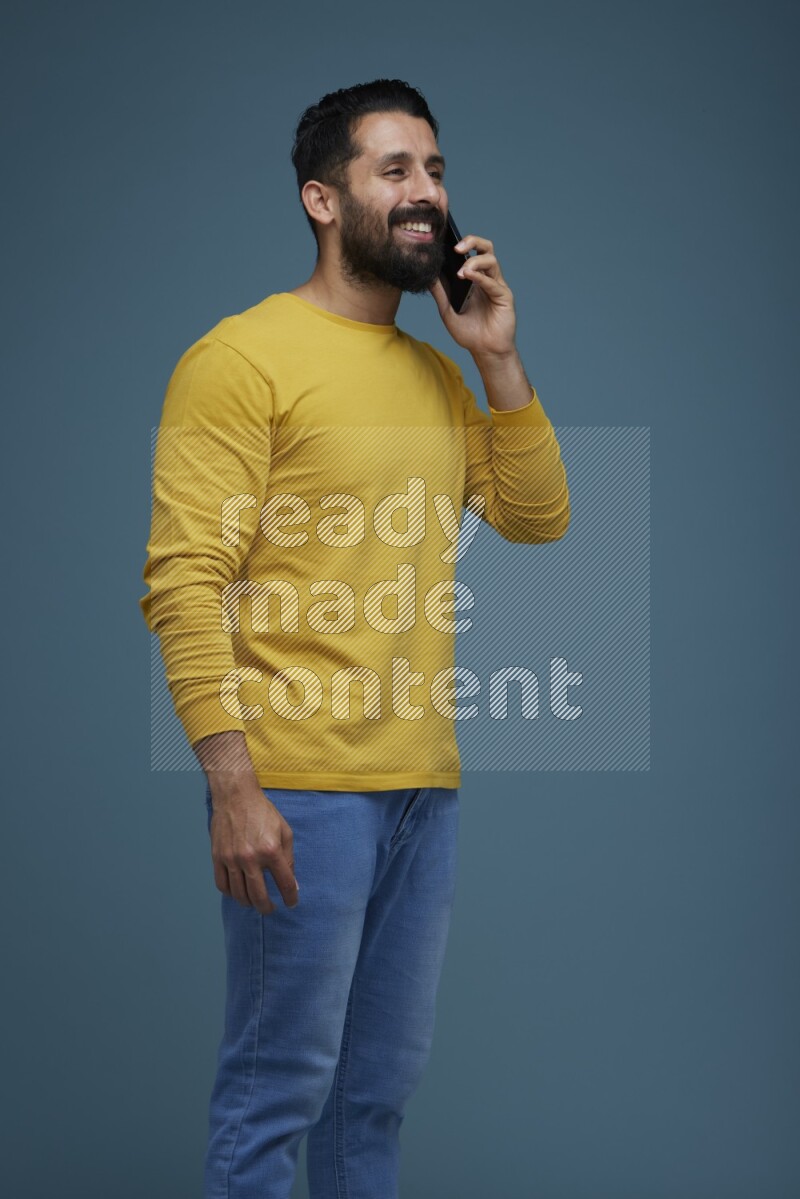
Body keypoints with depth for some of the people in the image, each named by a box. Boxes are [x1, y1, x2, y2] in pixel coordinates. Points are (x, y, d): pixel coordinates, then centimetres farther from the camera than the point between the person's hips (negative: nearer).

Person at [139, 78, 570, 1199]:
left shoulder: (440, 376, 17)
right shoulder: (243, 358, -7)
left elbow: (538, 517, 14)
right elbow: (183, 581, -13)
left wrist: (499, 359, 3)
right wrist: (232, 786, -20)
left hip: (426, 788, 7)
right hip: (301, 789, -7)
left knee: (381, 1088, 14)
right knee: (279, 1087, -1)